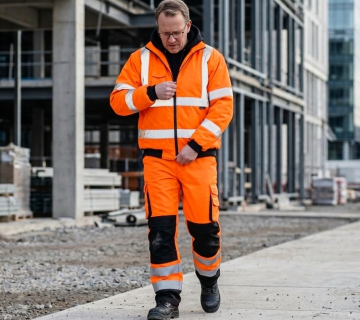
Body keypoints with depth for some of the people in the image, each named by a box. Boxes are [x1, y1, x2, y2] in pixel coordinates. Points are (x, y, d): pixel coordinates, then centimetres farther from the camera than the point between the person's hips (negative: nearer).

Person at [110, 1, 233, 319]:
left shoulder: (210, 58, 3)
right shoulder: (141, 59, 7)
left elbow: (223, 107, -2)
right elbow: (118, 101, 3)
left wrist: (195, 145, -12)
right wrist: (151, 93, -15)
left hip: (198, 156, -1)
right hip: (157, 157, 1)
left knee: (204, 225, 0)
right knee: (161, 228, -5)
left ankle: (209, 281, 27)